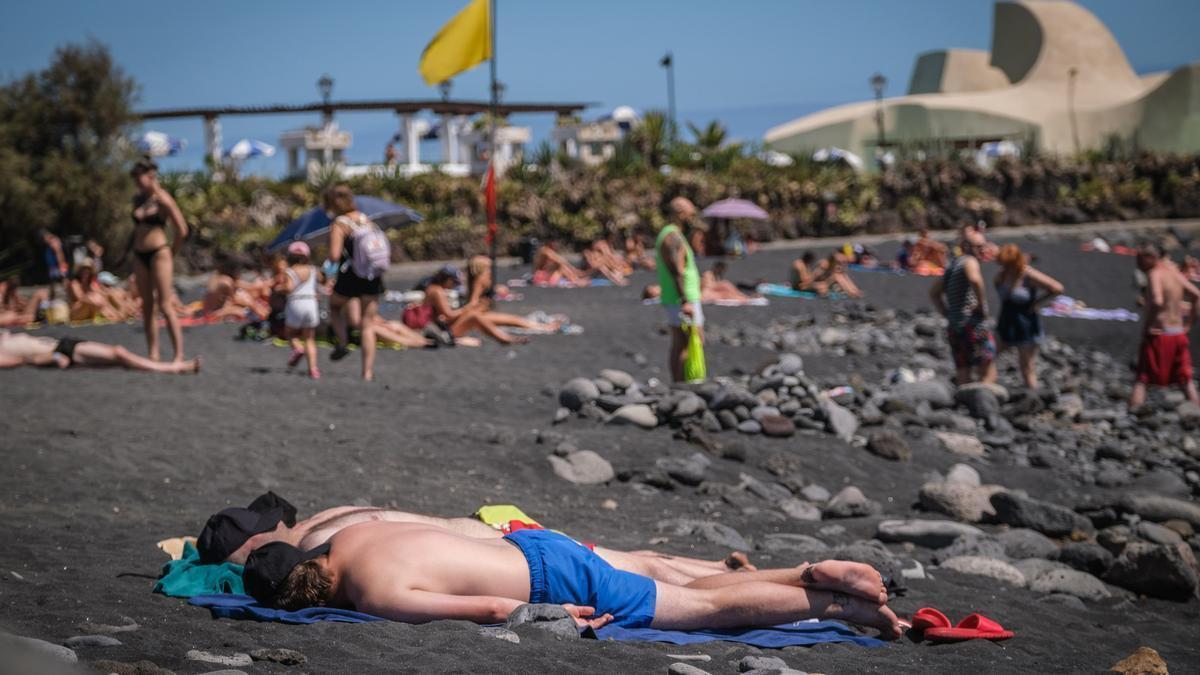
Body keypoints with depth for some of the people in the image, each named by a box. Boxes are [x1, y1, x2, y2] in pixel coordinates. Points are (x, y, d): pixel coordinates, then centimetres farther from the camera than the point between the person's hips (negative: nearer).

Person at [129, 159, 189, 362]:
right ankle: (153, 355, 10)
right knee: (147, 307, 7)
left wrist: (172, 253, 0)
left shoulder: (162, 200, -10)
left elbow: (182, 230, -9)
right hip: (139, 255, 7)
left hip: (159, 254, -7)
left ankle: (179, 355, -7)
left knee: (164, 306, -9)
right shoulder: (137, 199, 9)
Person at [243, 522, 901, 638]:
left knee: (707, 608, 1)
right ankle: (813, 575, 21)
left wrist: (553, 612, -11)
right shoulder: (346, 538, -1)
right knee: (689, 593, 18)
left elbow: (492, 608, -26)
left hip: (554, 580, -8)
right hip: (535, 545, 8)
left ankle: (841, 605, 8)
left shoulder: (375, 595, -26)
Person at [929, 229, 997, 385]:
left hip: (955, 329, 9)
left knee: (963, 380, 9)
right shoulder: (969, 261, -6)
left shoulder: (952, 265, 20)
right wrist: (982, 304, -16)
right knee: (988, 376, -8)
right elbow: (975, 279, -29)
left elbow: (934, 293, 28)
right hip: (974, 326, -9)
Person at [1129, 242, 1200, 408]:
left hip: (1158, 334, -7)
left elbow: (1157, 301, -30)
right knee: (1185, 379, 15)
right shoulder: (1174, 272, 8)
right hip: (1179, 333, 7)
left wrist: (1149, 325, -19)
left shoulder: (1155, 274, -14)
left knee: (1141, 379, -1)